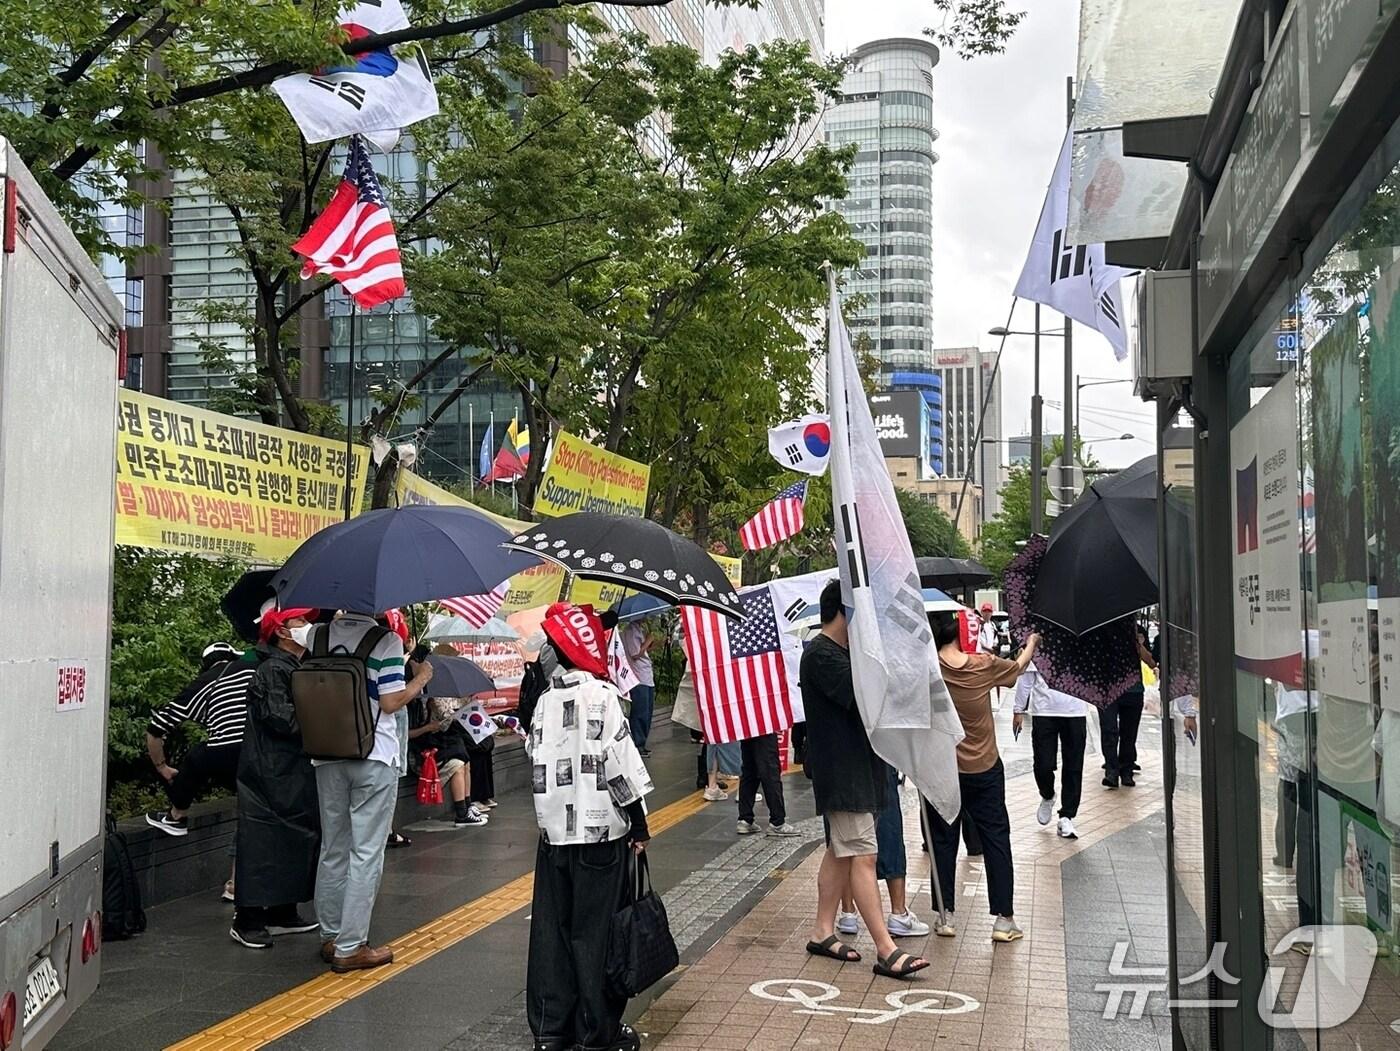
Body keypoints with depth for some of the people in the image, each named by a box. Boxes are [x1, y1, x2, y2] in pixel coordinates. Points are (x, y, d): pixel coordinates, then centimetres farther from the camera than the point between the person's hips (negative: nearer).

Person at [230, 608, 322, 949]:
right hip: (271, 772, -10)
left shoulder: (297, 669, 19)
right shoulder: (272, 670, -13)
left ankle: (283, 913, 21)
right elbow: (280, 719, -23)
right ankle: (246, 921, -1)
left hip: (295, 771, 10)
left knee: (295, 839, 13)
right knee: (263, 844, -6)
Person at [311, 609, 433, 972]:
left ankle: (331, 937, 23)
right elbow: (391, 702, -13)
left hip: (328, 757, 5)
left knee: (332, 850, 15)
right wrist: (420, 678, 2)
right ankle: (350, 947, 2)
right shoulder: (386, 640, -11)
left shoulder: (318, 635, 4)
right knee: (366, 854, 1)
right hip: (374, 758, -5)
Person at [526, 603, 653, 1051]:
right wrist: (639, 825, -5)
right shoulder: (603, 696, -10)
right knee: (595, 932, 1)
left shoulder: (546, 699, 7)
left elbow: (537, 762, 9)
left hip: (553, 829, 5)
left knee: (551, 929, 9)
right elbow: (618, 765, -12)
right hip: (600, 830, -5)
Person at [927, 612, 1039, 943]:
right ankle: (1004, 918, 7)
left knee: (943, 841, 9)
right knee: (996, 839, 7)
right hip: (985, 770, 1)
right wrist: (1032, 642, 30)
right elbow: (1018, 667, 13)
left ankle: (946, 915, 12)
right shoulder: (984, 665, -6)